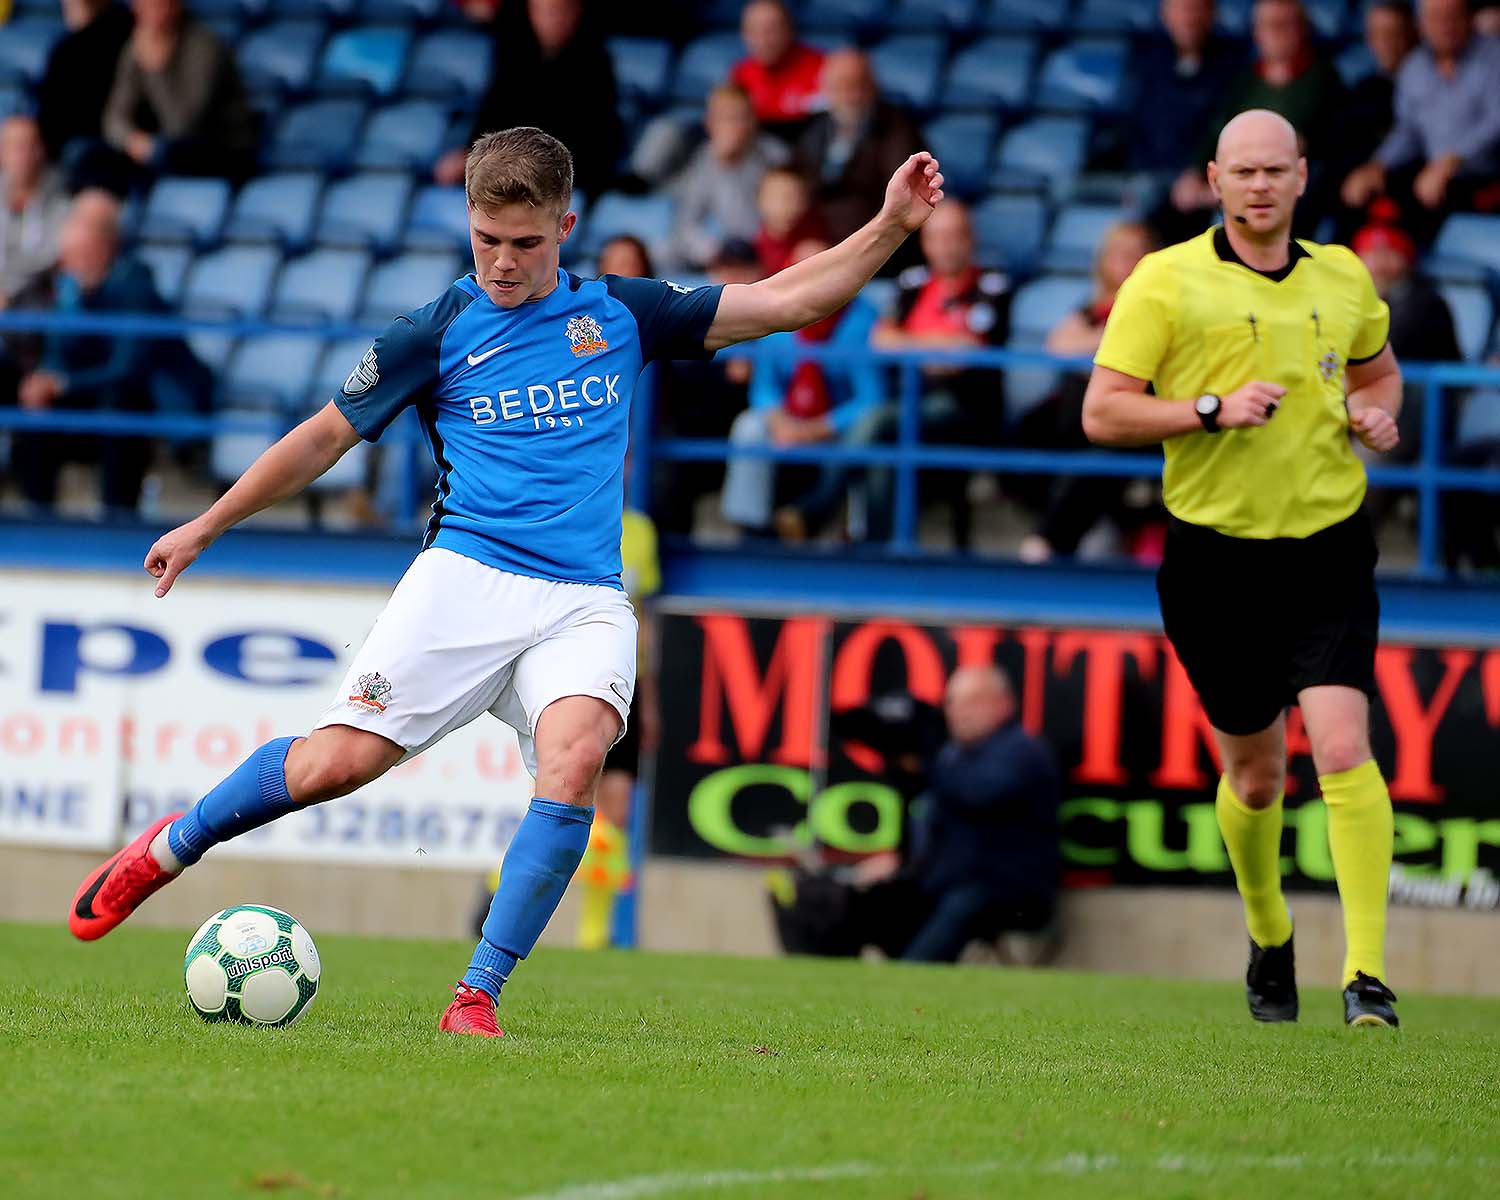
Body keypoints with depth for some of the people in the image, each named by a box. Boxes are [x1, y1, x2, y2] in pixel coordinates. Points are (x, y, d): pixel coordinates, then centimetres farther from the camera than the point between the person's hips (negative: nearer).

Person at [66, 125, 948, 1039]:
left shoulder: (621, 314, 12)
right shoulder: (437, 335, 6)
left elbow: (785, 302, 13)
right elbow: (326, 437, 16)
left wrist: (891, 228, 2)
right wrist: (203, 529, 20)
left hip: (586, 602, 1)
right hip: (466, 577, -1)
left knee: (575, 759, -28)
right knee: (342, 760, -15)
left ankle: (478, 997, -22)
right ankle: (170, 848, 14)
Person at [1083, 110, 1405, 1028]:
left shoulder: (1344, 278, 8)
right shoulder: (1166, 281, -4)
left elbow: (1378, 369, 26)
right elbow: (1102, 412, -7)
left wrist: (1379, 413, 3)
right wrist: (1213, 410, -19)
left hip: (1330, 548, 1)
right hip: (1219, 556, -1)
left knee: (1343, 751, -16)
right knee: (1254, 774, 10)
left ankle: (1368, 974, -16)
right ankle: (1269, 938, 38)